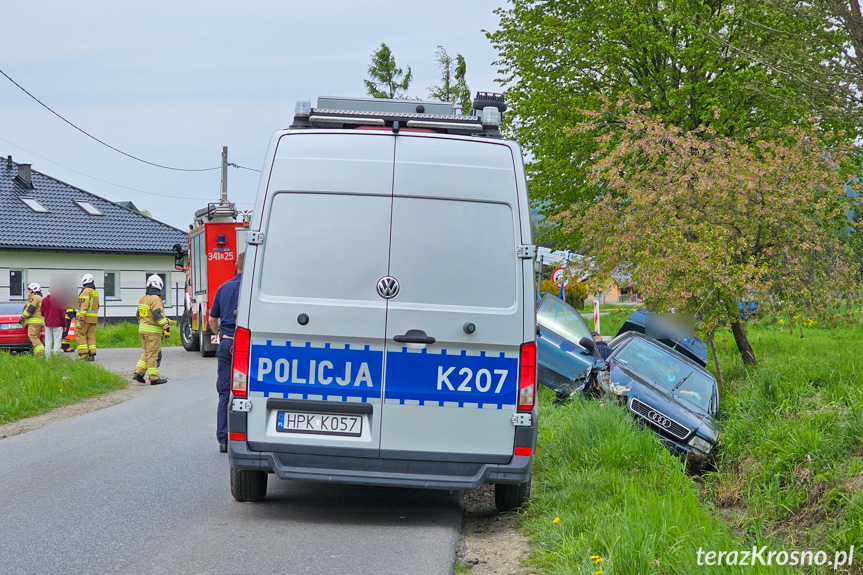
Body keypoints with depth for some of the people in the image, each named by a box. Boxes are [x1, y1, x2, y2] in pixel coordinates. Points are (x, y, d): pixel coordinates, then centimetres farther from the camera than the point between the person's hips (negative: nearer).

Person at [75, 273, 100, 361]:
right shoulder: (95, 292, 17)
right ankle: (91, 355, 2)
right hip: (94, 318, 8)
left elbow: (84, 305, -19)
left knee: (80, 335, -3)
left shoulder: (86, 291, -10)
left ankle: (83, 354, -10)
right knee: (91, 336, 7)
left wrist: (81, 318, -22)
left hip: (85, 317, -8)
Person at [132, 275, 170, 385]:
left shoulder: (143, 298, 12)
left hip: (142, 329, 9)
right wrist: (166, 328, -24)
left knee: (147, 352, 18)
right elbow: (158, 315, -24)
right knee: (154, 354, -3)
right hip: (152, 331, -9)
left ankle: (138, 372, 11)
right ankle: (154, 378, -1)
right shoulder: (155, 299, -16)